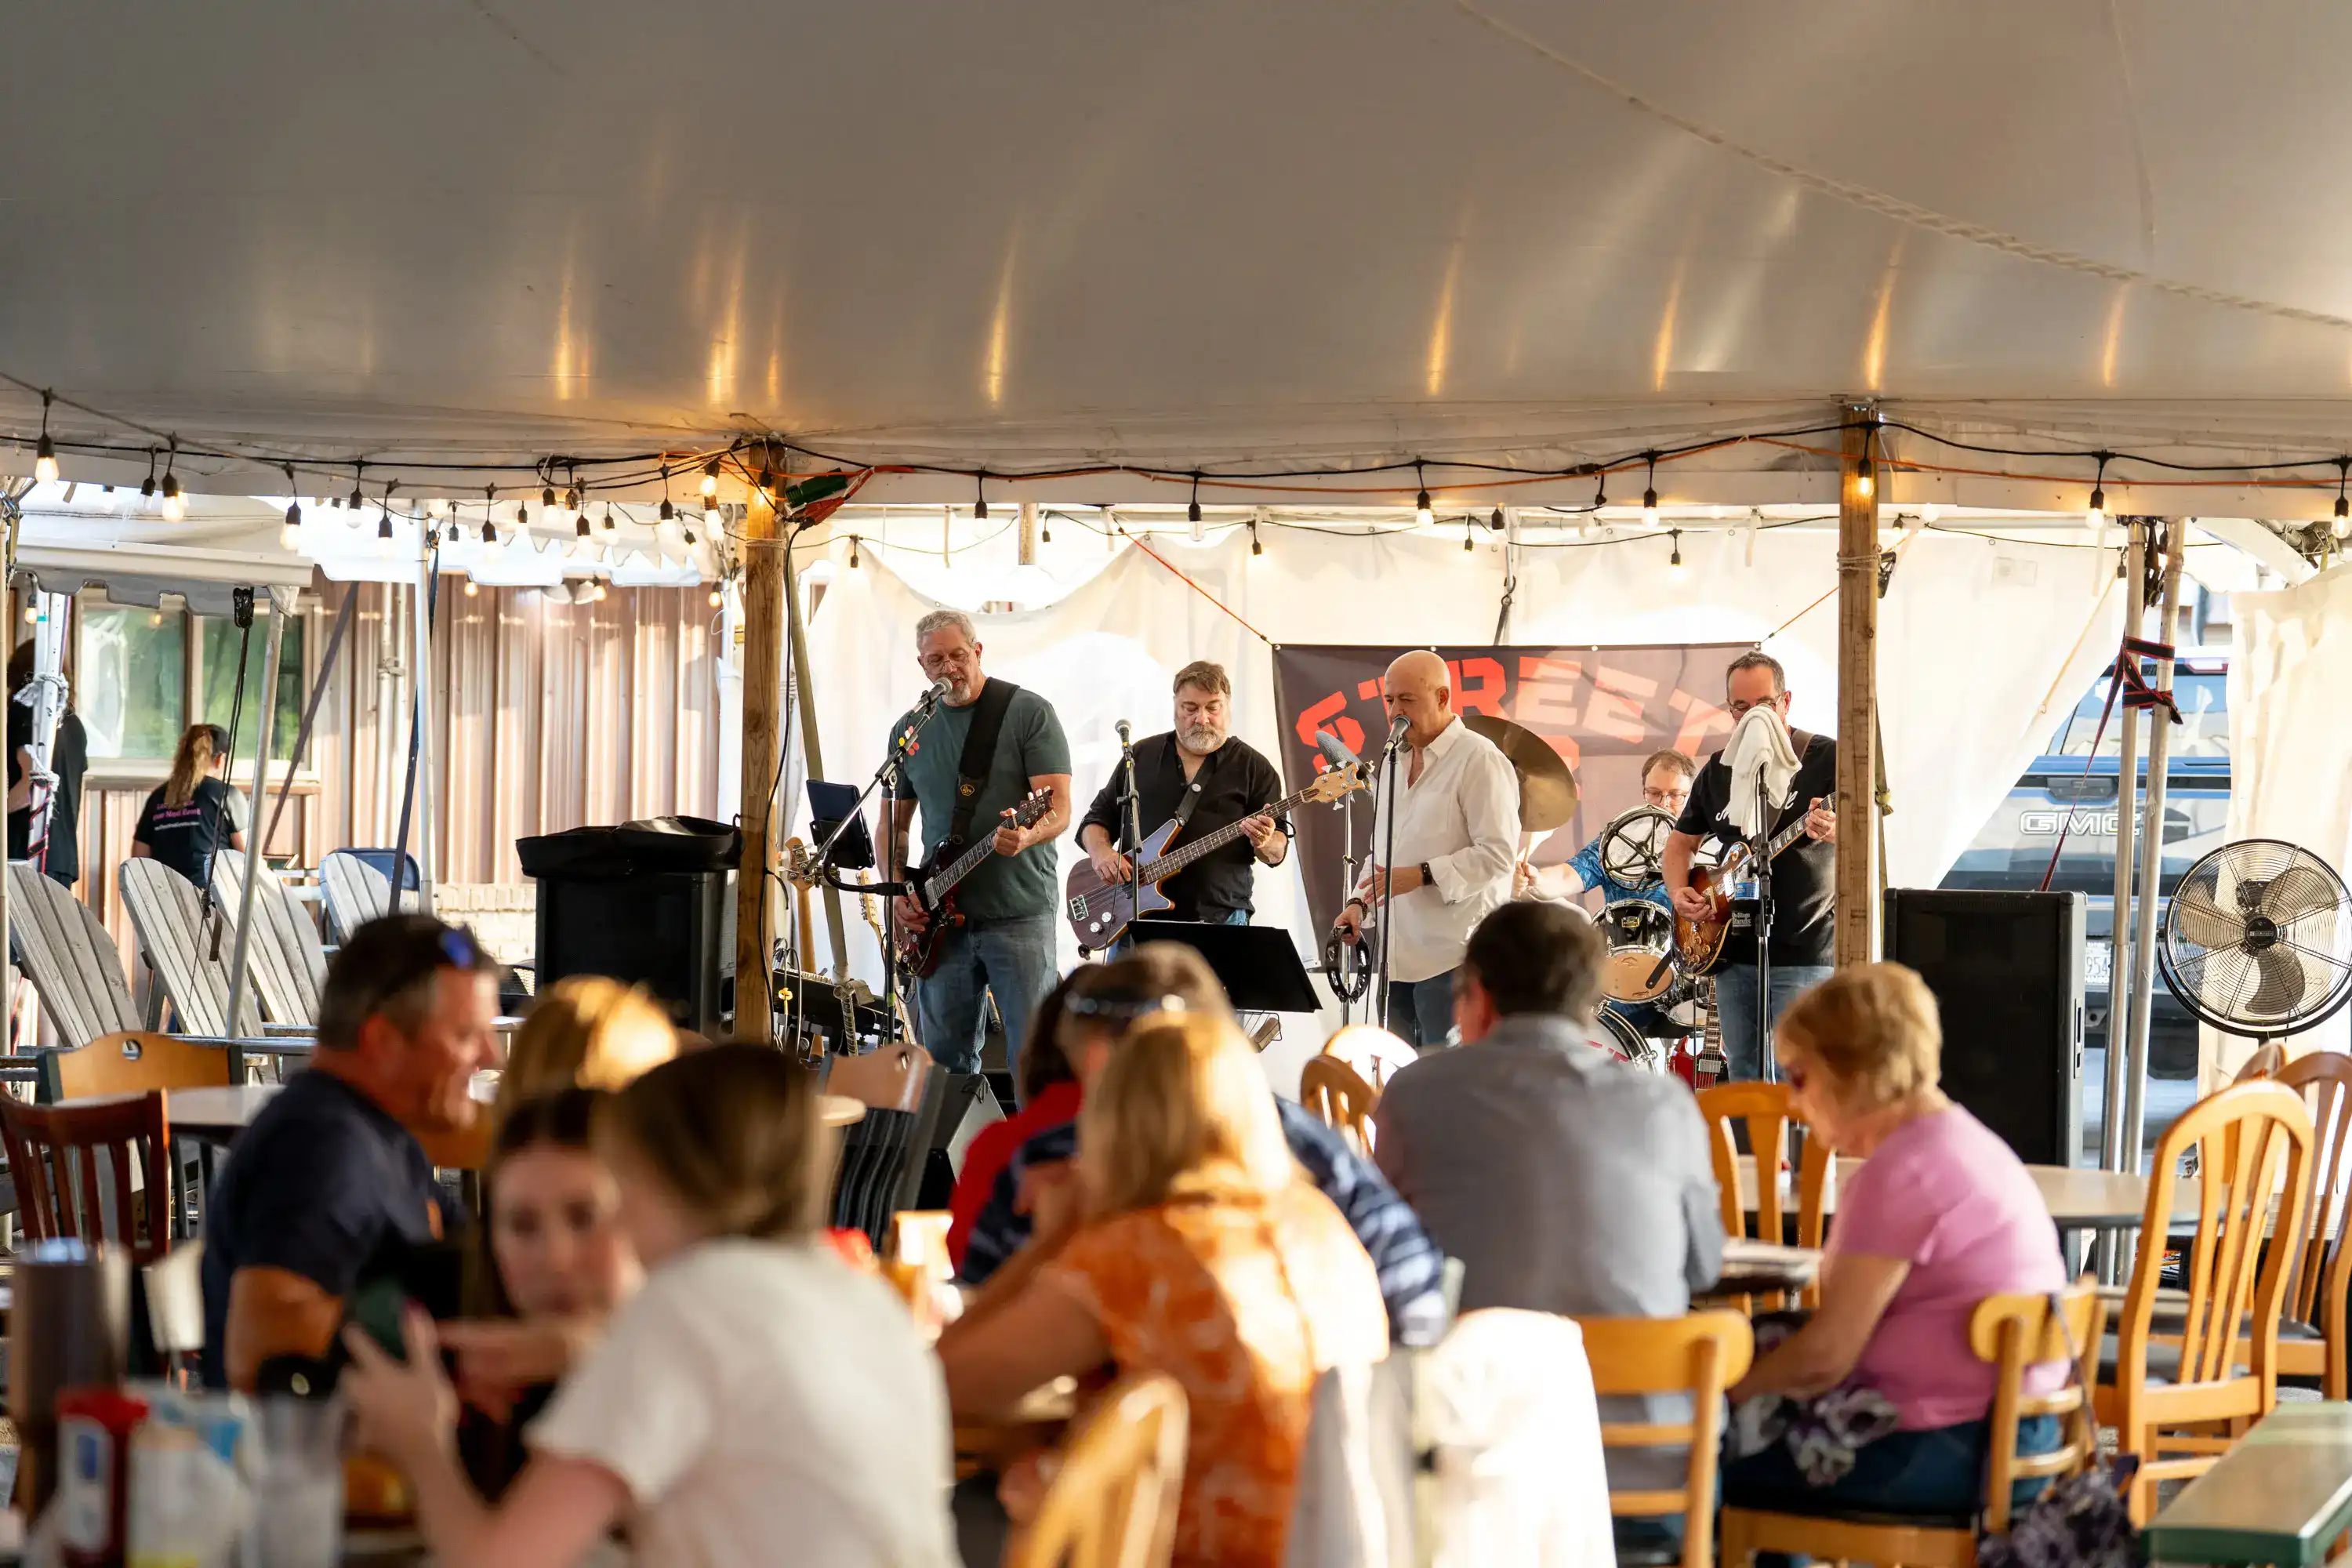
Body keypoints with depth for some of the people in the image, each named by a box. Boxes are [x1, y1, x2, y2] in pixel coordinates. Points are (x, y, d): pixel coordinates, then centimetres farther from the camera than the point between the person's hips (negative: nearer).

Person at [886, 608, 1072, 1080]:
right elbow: (894, 824, 19)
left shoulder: (1028, 713, -3)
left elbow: (1059, 807, -10)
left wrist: (1026, 836, -32)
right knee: (945, 1059, 8)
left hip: (1019, 913, -5)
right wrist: (896, 890, 3)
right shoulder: (910, 730, 12)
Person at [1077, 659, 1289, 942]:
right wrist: (1101, 852, -5)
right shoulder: (1141, 755, 14)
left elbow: (1278, 850, 2)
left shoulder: (1253, 768, 6)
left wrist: (1264, 843, -21)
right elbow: (1097, 818, 16)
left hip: (1219, 920, -2)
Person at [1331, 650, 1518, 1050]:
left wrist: (1422, 875, -21)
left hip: (1452, 956, -8)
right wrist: (1359, 902, 11)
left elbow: (1498, 853, -15)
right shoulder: (1397, 761, 19)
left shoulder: (1480, 759, -8)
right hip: (1397, 956, 8)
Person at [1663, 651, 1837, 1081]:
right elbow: (1682, 840, 22)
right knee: (1743, 1081, 11)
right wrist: (1679, 892, 2)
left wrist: (1836, 831, -35)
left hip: (1803, 953, -6)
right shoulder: (1719, 769, 13)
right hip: (1734, 953, 6)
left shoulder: (1825, 758, -4)